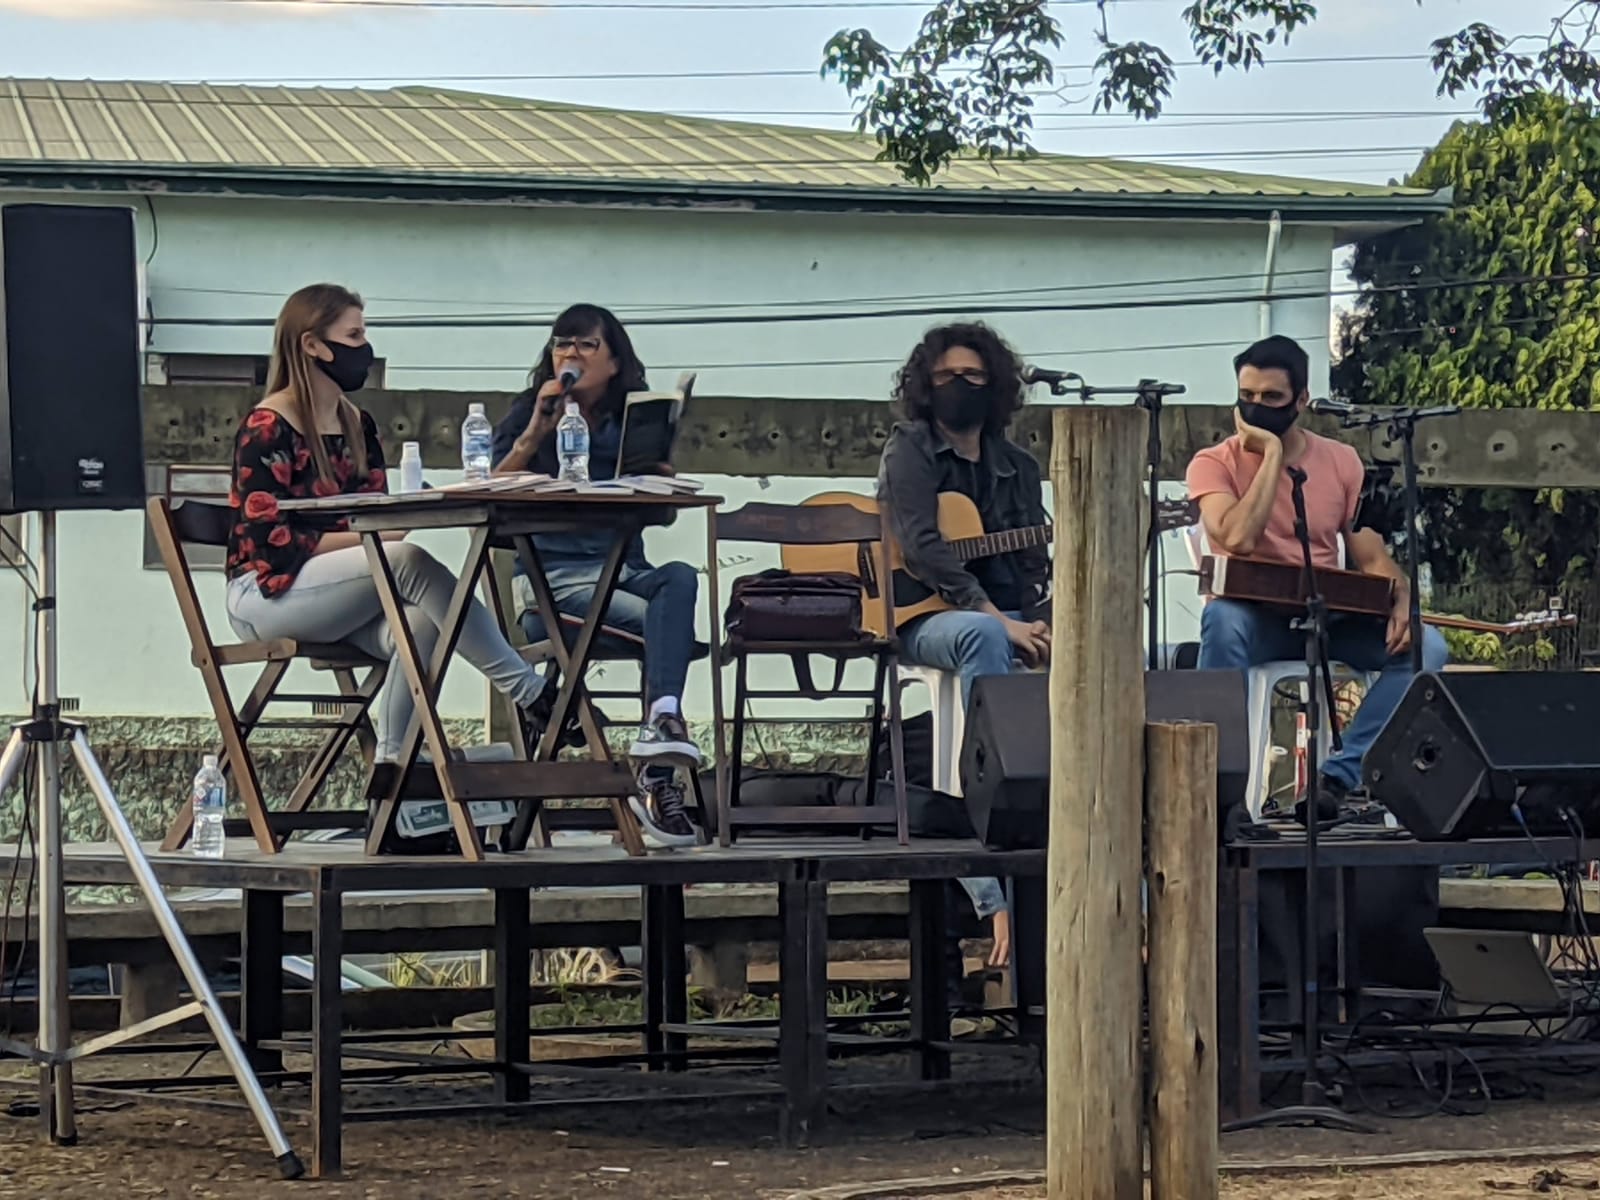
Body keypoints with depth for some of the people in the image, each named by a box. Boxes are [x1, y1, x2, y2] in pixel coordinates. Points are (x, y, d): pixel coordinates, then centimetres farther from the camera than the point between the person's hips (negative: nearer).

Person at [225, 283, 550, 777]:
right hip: (265, 593, -7)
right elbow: (272, 544, -16)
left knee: (417, 623, -28)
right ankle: (533, 696, -30)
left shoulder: (357, 426, 13)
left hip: (334, 597, 7)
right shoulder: (267, 429, -10)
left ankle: (391, 768, -26)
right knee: (407, 561, -30)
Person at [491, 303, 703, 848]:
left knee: (680, 578, -33)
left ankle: (662, 721, -53)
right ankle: (656, 773, -40)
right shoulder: (529, 415, 9)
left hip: (624, 572, 3)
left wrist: (662, 467, -8)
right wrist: (534, 433, -12)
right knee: (660, 621, -31)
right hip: (553, 576, -3)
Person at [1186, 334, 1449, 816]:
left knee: (1424, 646, -21)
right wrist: (1271, 454, -17)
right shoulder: (1215, 464, -4)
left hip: (1330, 617, 4)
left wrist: (1402, 599, -16)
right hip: (1256, 617, -4)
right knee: (1223, 620, -39)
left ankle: (1339, 776, -25)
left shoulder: (1340, 462, 7)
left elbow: (1370, 556, 6)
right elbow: (1237, 539, -23)